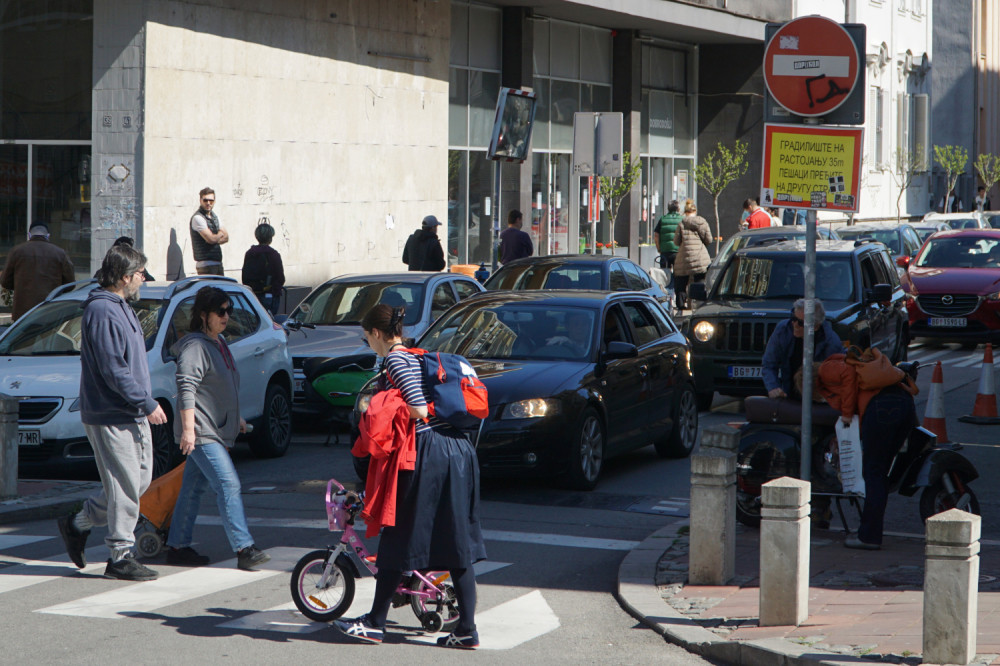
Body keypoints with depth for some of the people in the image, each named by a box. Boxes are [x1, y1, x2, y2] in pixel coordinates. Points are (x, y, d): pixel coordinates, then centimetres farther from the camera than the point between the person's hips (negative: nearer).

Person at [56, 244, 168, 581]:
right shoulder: (102, 312, -18)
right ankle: (120, 556, 3)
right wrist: (147, 404, -19)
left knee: (140, 479, 13)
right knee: (125, 486, -5)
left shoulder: (120, 308, 16)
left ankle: (78, 523, 24)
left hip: (132, 415, 10)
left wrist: (145, 404, 18)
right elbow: (114, 370, -22)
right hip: (111, 417, -10)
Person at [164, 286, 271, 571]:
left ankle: (177, 546, 17)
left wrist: (236, 418, 32)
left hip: (216, 430, 10)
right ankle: (244, 548, -18)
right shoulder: (195, 346, -14)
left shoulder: (219, 343, 17)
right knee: (228, 485, -15)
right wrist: (188, 428, -26)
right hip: (201, 432, -10)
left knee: (193, 488, 12)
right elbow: (186, 388, -21)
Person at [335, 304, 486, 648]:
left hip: (427, 453, -8)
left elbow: (418, 409, -17)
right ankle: (467, 629, 6)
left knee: (397, 538, 1)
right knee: (457, 544, 8)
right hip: (457, 449, 8)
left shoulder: (395, 358, -8)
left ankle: (375, 624, 9)